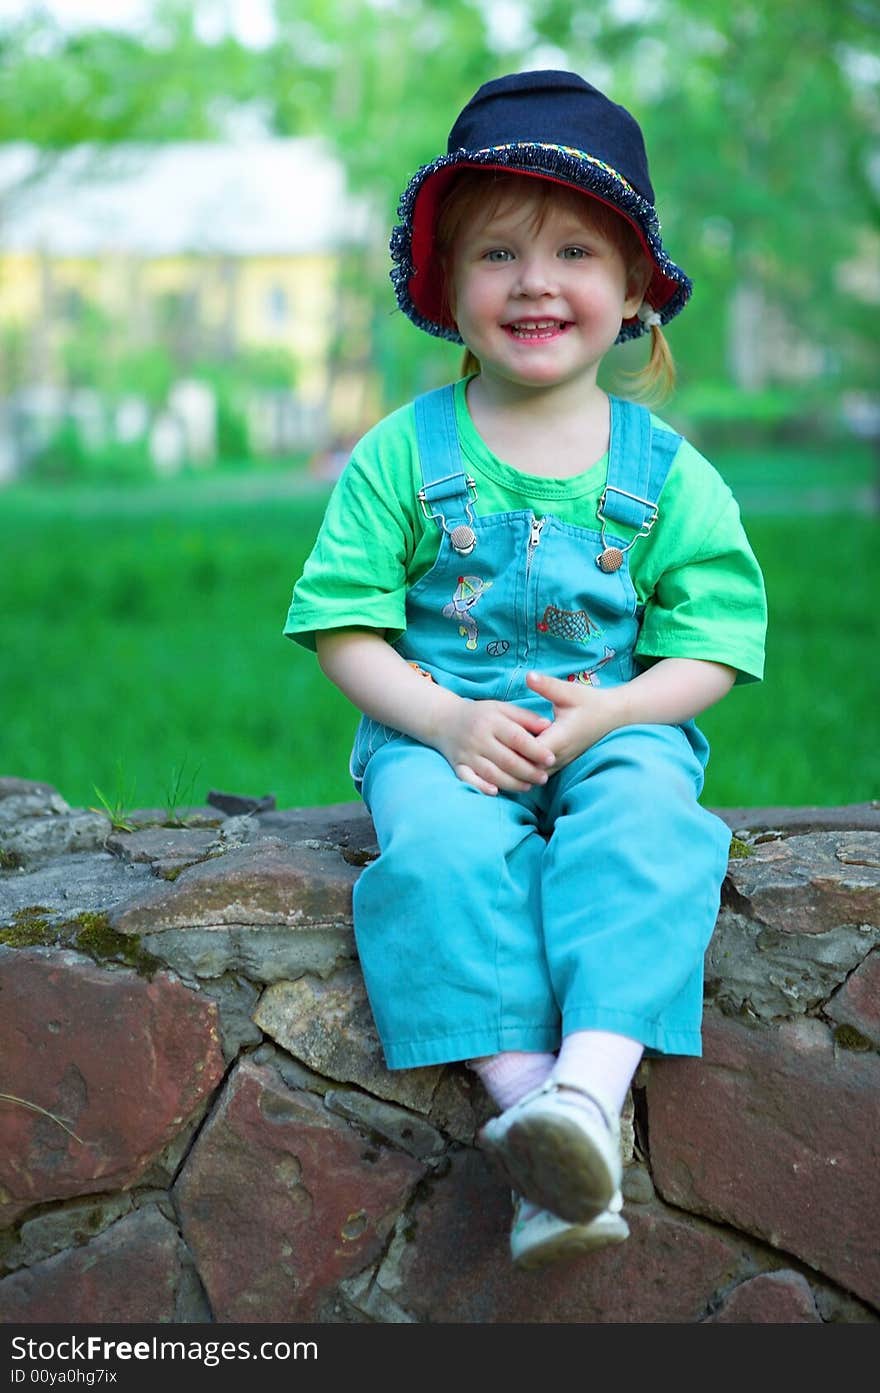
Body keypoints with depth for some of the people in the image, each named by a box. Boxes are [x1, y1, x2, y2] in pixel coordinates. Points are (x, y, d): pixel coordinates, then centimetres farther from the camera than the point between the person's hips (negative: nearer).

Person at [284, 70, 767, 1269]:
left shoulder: (666, 472, 4)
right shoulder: (404, 453, 2)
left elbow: (713, 642, 3)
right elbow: (345, 626, 0)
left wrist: (607, 713, -16)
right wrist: (446, 720, -17)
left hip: (620, 726, 0)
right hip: (440, 729, 0)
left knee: (645, 823, -34)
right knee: (445, 844, -34)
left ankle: (593, 1085, -48)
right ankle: (524, 1096, -43)